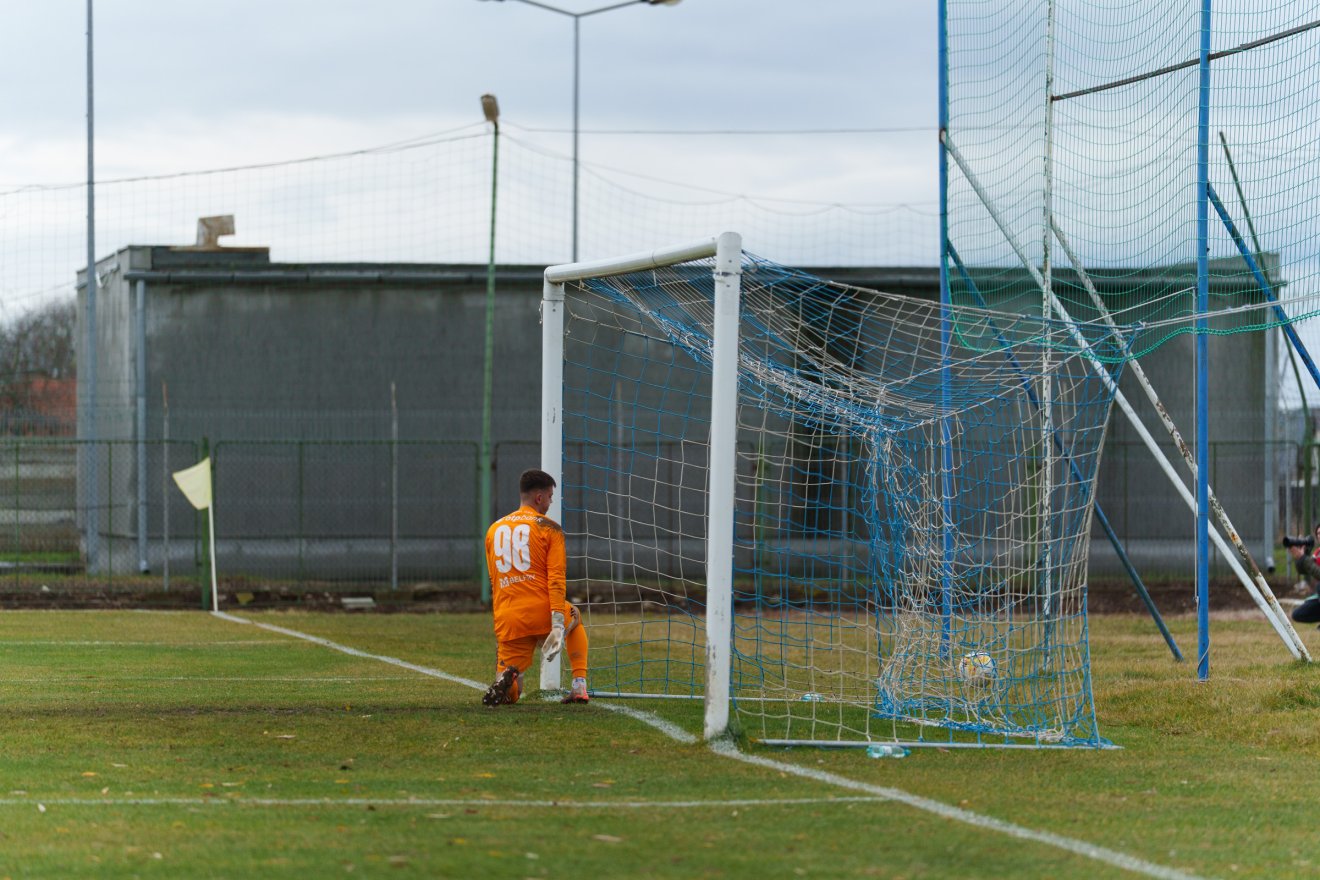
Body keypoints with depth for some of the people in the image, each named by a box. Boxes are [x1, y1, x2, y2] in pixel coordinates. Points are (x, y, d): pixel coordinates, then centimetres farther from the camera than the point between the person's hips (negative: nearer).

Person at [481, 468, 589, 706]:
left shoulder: (493, 530, 17)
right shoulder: (549, 528, 1)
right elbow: (556, 578, -9)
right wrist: (558, 623, -15)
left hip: (507, 621, 3)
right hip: (542, 611, -3)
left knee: (510, 695, 11)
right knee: (575, 619, 35)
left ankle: (506, 678, -27)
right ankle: (579, 687, 20)